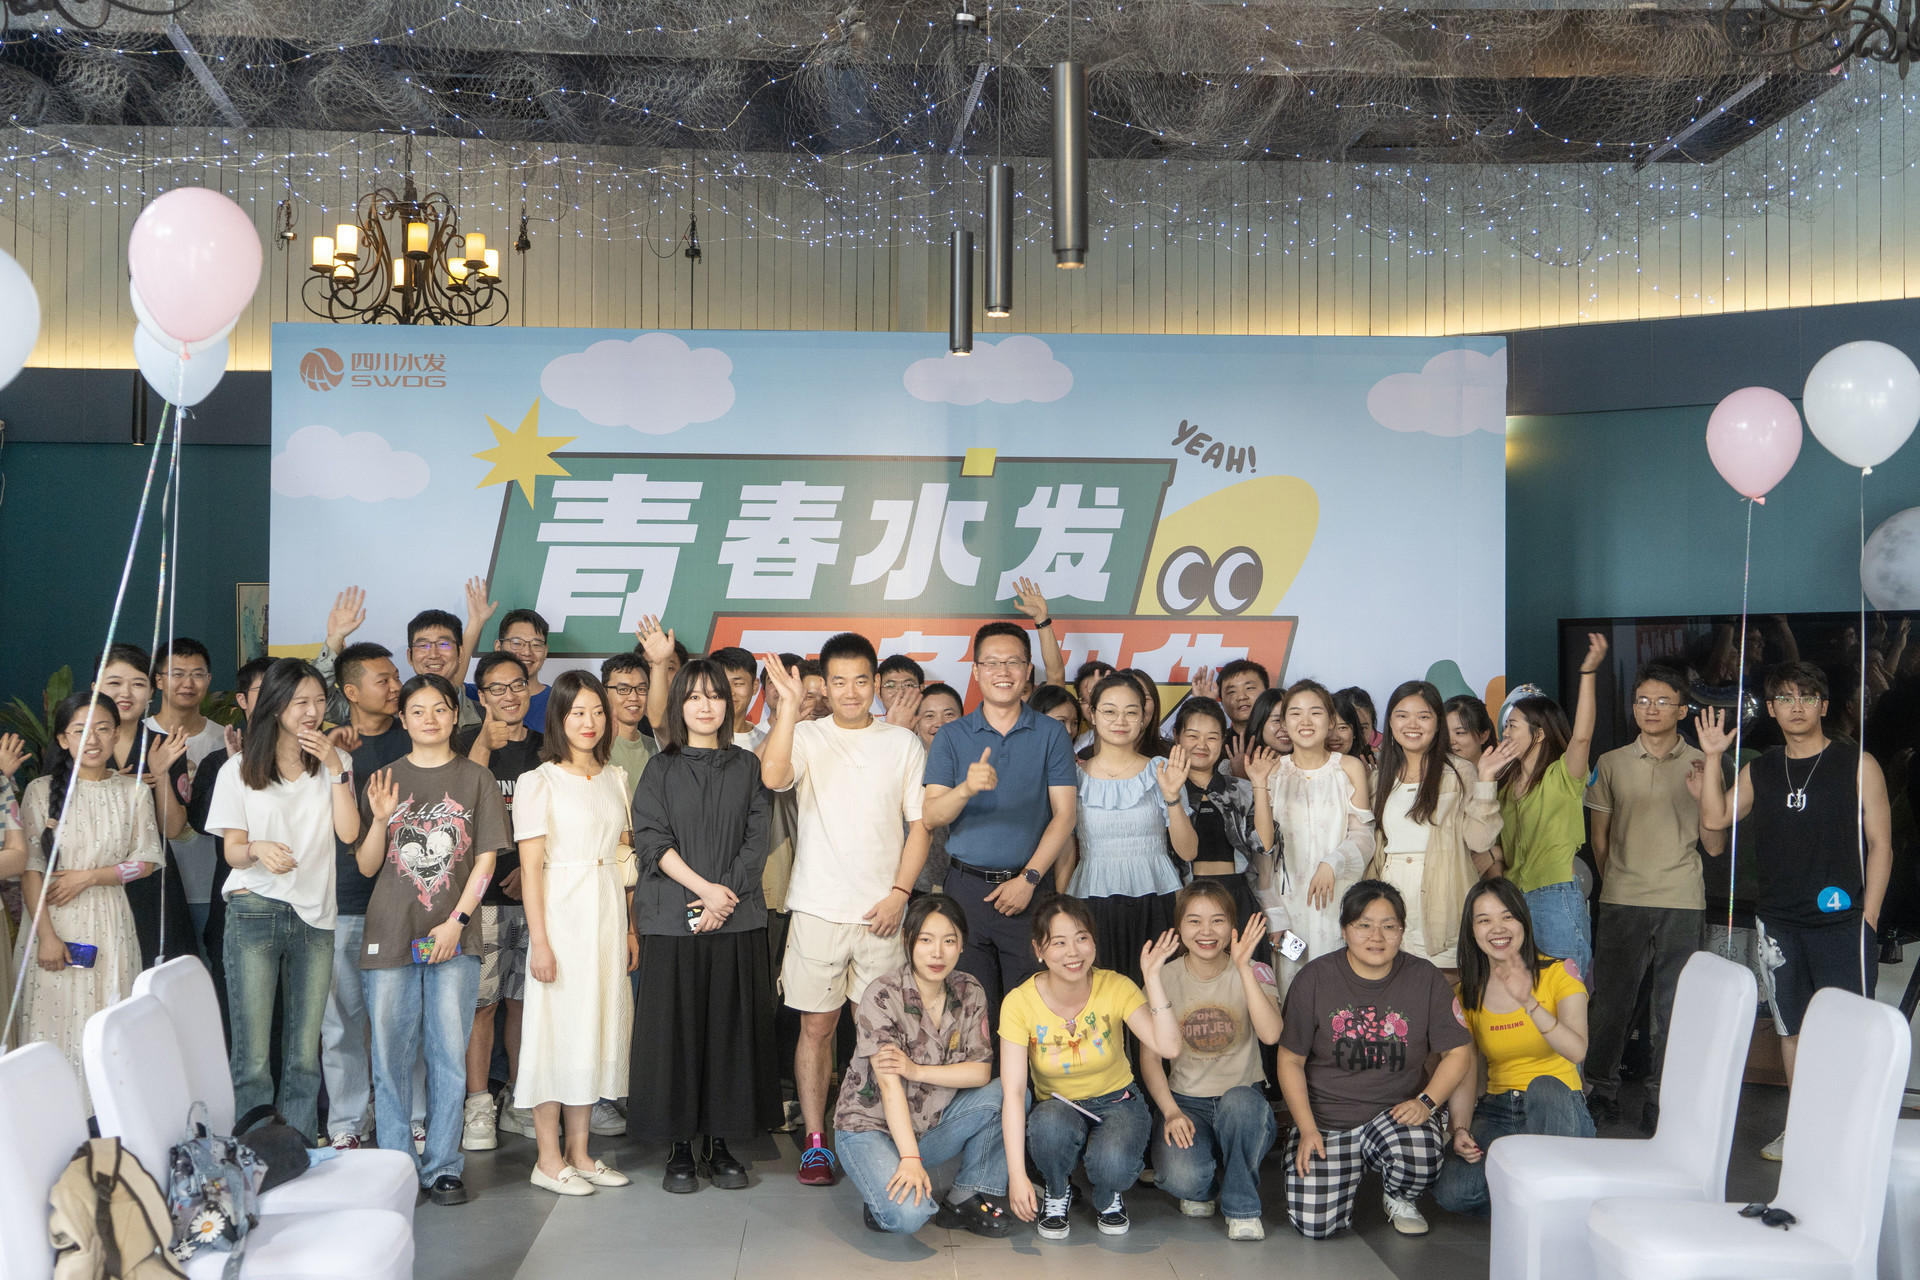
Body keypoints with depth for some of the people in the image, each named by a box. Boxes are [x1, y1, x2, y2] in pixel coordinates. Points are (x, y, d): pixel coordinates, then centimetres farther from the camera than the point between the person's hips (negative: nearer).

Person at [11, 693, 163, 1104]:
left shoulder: (132, 791, 4)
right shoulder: (42, 791, -1)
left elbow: (147, 860, 4)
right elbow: (29, 869, -4)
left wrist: (88, 876, -9)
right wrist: (45, 934, -11)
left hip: (110, 923, 1)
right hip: (54, 921, -1)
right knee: (55, 1020, 0)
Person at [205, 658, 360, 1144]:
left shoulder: (334, 763, 11)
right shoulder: (240, 770, 6)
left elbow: (348, 831, -2)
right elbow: (232, 850, 3)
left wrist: (336, 769, -9)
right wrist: (258, 849, -19)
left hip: (315, 915, 2)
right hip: (254, 911, -2)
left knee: (305, 1054, 4)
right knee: (252, 1054, -6)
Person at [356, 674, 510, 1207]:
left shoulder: (476, 778, 6)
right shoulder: (385, 779, 10)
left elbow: (485, 859, 2)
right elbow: (367, 866, 9)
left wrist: (457, 920, -8)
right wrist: (380, 820, -9)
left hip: (454, 937, -1)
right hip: (390, 937, 1)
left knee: (450, 1054, 0)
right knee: (391, 1055, 2)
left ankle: (443, 1167, 9)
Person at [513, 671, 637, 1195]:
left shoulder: (616, 780, 12)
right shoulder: (539, 782, -5)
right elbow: (530, 866, -9)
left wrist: (630, 930, 10)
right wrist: (539, 940, -15)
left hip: (608, 916, 6)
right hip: (561, 916, -6)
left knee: (597, 1026, 9)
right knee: (557, 1025, -2)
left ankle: (579, 1151, 20)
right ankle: (548, 1160, 9)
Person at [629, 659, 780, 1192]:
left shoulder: (747, 767, 10)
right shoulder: (661, 769, 7)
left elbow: (756, 841, 3)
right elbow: (652, 839, -3)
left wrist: (725, 897, -10)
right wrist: (704, 887, -13)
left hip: (737, 919, 1)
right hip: (673, 921, -1)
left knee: (732, 1026, 2)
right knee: (675, 1028, 0)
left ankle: (721, 1142, 12)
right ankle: (679, 1146, 10)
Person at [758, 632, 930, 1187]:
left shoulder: (904, 743, 6)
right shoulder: (806, 737, 2)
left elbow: (919, 824, 6)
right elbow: (773, 775, -20)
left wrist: (899, 893, -4)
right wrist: (789, 703, -22)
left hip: (882, 912, 1)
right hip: (817, 908, -1)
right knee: (816, 1026, 4)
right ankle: (815, 1142, 12)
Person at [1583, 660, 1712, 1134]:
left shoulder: (1701, 766, 5)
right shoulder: (1611, 764, 9)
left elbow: (1715, 845, 3)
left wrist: (1703, 794, -9)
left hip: (1683, 903, -1)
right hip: (1622, 903, 1)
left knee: (1672, 1006, 2)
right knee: (1612, 1000, 3)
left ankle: (1660, 1098, 13)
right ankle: (1602, 1091, 17)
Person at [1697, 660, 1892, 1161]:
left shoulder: (1857, 765, 0)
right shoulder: (1759, 771, 12)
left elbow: (1880, 844, 0)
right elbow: (1714, 819, 4)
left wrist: (1868, 918, -6)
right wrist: (1713, 758, -3)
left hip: (1840, 921, -4)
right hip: (1778, 922, 4)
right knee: (1792, 1028, 11)